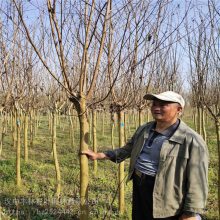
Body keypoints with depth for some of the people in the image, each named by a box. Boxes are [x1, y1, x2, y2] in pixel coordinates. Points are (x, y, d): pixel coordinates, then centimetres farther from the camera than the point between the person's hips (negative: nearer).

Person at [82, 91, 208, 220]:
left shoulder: (192, 141, -19)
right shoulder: (144, 130, 3)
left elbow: (197, 182, -18)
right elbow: (128, 150, 17)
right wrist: (98, 155, 14)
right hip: (138, 188, 7)